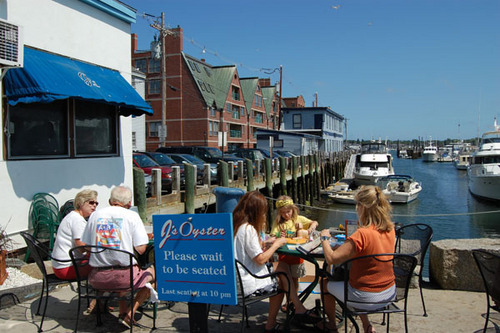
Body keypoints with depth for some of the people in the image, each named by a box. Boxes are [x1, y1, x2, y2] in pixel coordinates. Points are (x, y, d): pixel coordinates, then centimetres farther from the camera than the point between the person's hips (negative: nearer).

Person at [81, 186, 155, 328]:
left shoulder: (95, 215, 8)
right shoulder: (132, 215, -2)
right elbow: (140, 249, -7)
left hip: (96, 279, 5)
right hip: (124, 276, -4)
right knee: (151, 272, 22)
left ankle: (123, 312, 25)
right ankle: (129, 314, 11)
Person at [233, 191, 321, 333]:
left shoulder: (236, 224, 7)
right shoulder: (248, 229, -21)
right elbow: (260, 259, -19)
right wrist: (276, 244, -6)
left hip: (236, 278, 9)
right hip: (248, 285, -9)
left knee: (282, 266, 8)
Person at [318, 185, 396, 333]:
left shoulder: (362, 235, -28)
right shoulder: (390, 229, -5)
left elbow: (331, 259, -26)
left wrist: (324, 238, -10)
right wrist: (345, 246, 5)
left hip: (365, 296, -7)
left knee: (326, 283, 19)